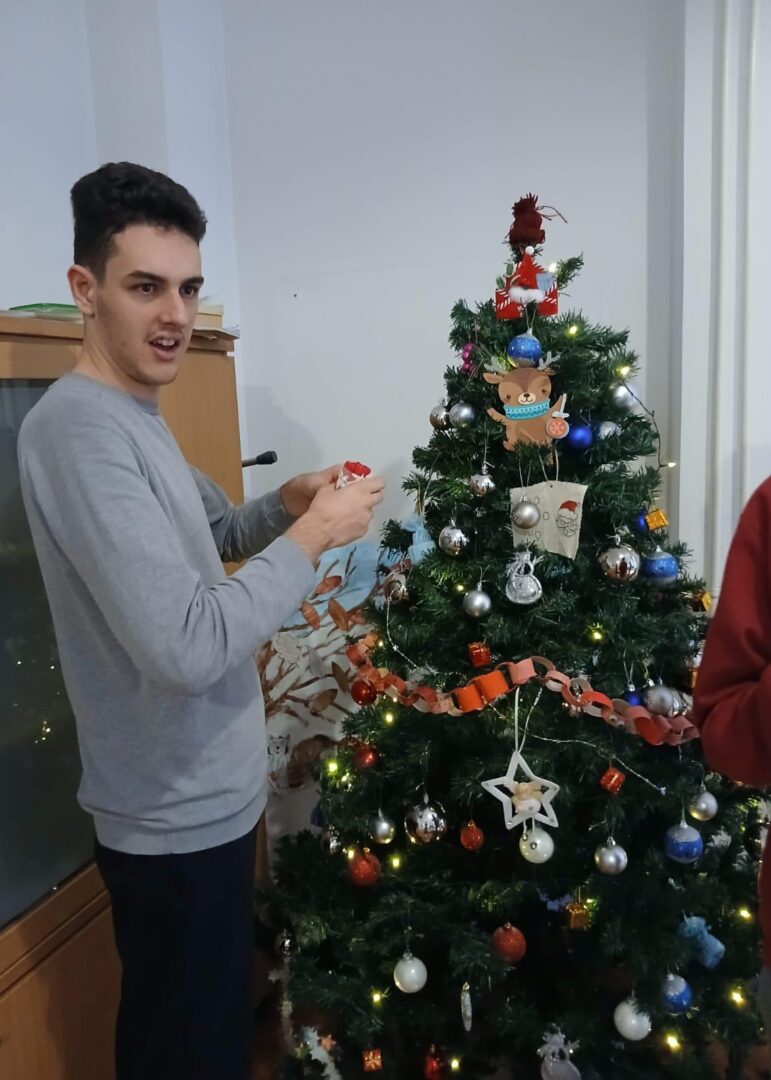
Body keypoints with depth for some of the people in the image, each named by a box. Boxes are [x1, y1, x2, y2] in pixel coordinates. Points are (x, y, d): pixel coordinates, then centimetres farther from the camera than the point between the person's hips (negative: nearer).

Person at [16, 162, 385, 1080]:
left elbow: (202, 542, 19)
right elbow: (187, 647, -32)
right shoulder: (79, 427, -25)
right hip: (179, 817, -9)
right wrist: (314, 533, -20)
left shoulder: (134, 416, 7)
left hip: (201, 798, 9)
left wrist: (285, 503, 0)